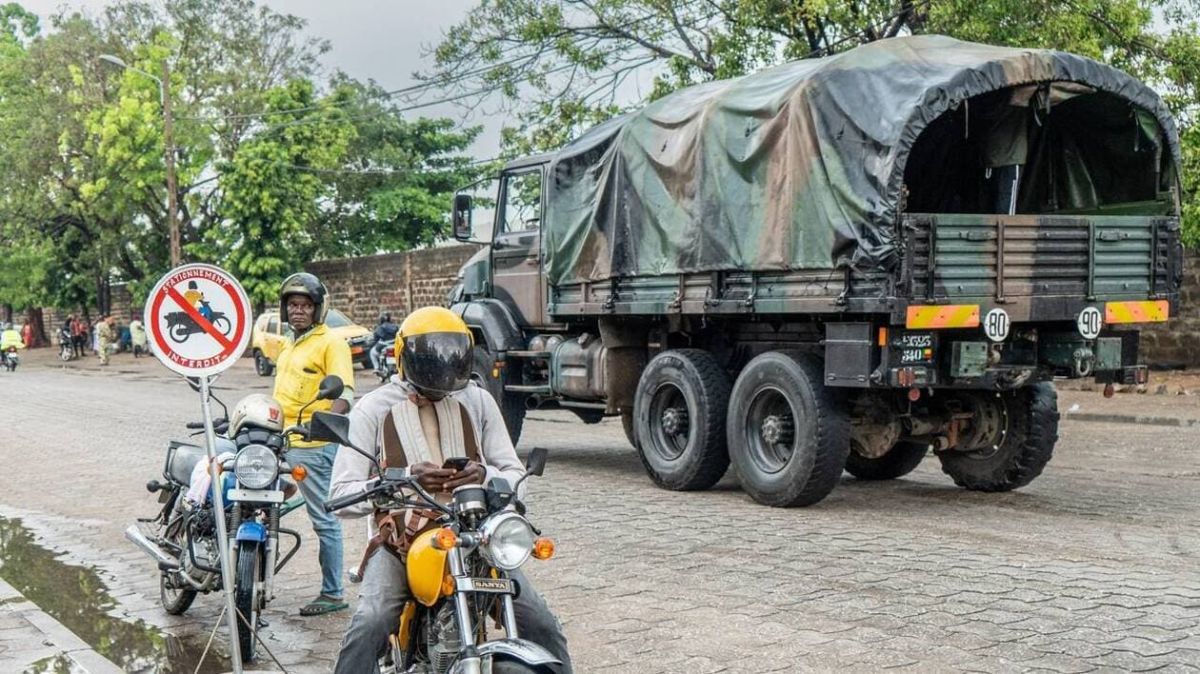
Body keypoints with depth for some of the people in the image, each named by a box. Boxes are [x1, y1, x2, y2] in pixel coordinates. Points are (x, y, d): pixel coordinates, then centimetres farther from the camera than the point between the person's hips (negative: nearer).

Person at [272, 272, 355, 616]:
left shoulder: (330, 342, -7)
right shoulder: (290, 345, 22)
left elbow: (344, 393, -17)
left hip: (314, 445, -9)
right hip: (281, 442, 9)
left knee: (324, 520, -3)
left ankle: (333, 593, 3)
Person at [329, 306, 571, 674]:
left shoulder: (478, 401, 10)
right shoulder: (373, 409, 2)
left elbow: (516, 477, 10)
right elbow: (341, 495, -5)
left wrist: (485, 475, -14)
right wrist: (407, 479, -21)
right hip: (400, 542, -2)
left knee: (544, 629, -11)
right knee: (366, 631, -28)